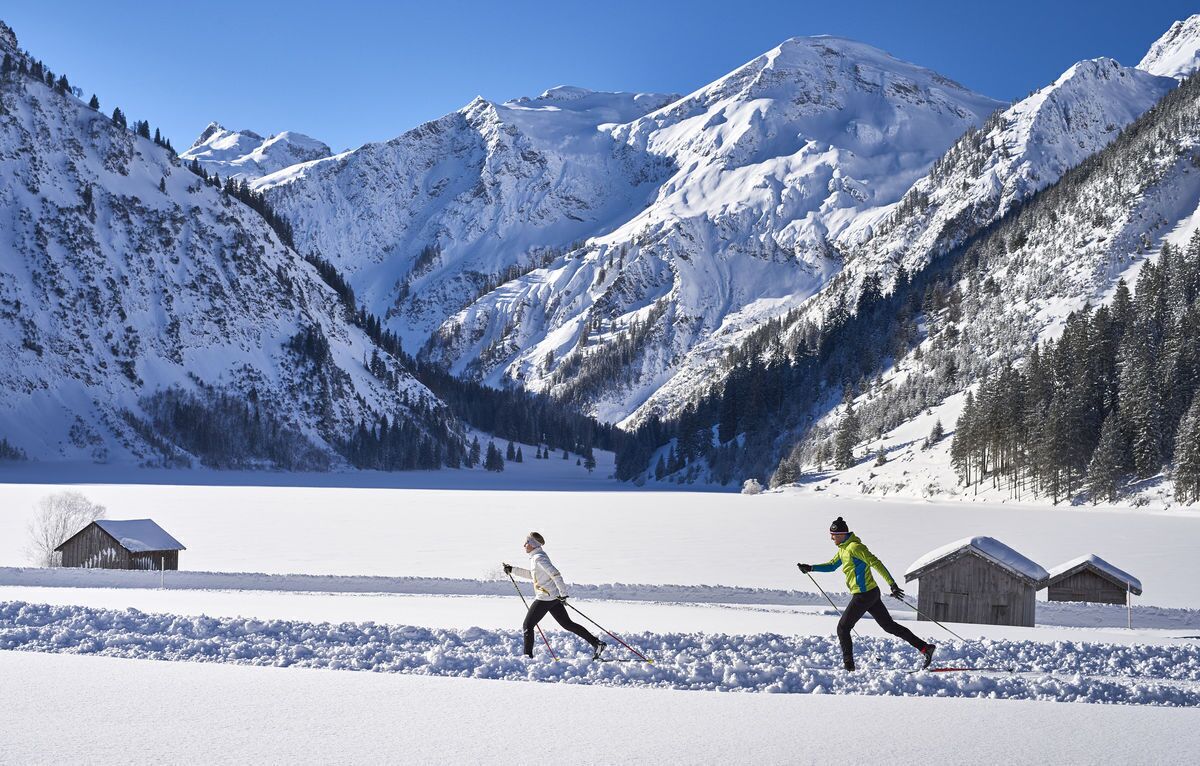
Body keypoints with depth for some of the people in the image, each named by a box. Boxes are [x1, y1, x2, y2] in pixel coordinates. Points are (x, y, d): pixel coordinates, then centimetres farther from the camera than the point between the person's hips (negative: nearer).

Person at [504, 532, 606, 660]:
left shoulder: (538, 558, -15)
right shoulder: (535, 557, 15)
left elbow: (555, 574, -23)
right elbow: (532, 574, 31)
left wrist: (563, 593, -26)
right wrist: (513, 570, 29)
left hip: (545, 598, -10)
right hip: (554, 597, 10)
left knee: (527, 626, 0)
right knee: (567, 624, 12)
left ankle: (528, 656, 2)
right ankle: (596, 644, 9)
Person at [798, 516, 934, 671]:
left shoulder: (855, 547, -16)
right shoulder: (843, 549, 14)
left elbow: (876, 564, -22)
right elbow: (831, 565, 27)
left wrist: (893, 585, -28)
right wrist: (810, 568, 16)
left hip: (863, 595, -10)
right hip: (871, 594, 10)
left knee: (843, 628, 0)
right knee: (889, 625, 11)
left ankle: (848, 665, 5)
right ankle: (924, 648, 9)